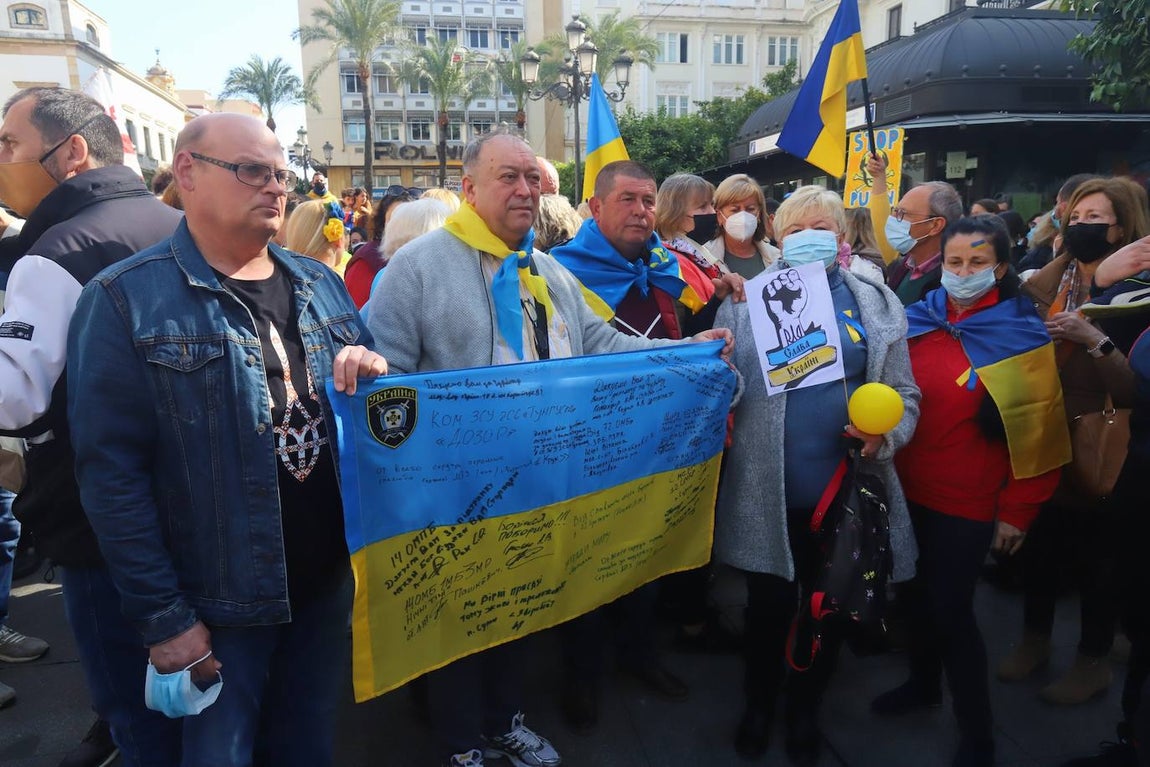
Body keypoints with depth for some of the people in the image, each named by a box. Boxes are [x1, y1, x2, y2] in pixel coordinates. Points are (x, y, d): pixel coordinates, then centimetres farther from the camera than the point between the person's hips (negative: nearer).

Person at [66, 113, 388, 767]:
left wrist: (376, 369, -11)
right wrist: (163, 616, -13)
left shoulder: (322, 284, 6)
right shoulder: (127, 300, -10)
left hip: (331, 578, 5)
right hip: (220, 601, -4)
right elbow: (112, 469, -13)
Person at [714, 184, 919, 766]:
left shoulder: (876, 303, 7)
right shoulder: (746, 299, 2)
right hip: (767, 493, -2)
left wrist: (885, 435, -13)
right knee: (768, 606, 13)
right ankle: (758, 707, 40)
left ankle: (804, 713, 42)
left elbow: (904, 394, 6)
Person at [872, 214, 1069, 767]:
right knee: (914, 592, 17)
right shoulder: (917, 319, 1)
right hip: (906, 490, 4)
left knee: (951, 608, 1)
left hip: (967, 500, -4)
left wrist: (1017, 510, -8)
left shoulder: (1021, 338, -9)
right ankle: (923, 683, 43)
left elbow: (1037, 435, -9)